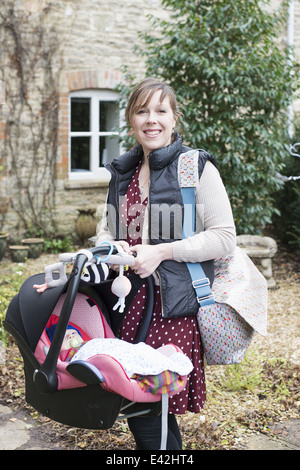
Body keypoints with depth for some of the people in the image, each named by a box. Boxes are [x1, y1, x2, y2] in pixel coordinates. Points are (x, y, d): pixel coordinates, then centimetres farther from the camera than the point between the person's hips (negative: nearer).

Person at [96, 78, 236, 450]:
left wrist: (162, 252, -16)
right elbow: (106, 228, 23)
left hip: (174, 304, -6)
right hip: (128, 300, 6)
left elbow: (224, 237, -9)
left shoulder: (197, 167, -4)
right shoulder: (123, 171, 15)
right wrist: (110, 248, -2)